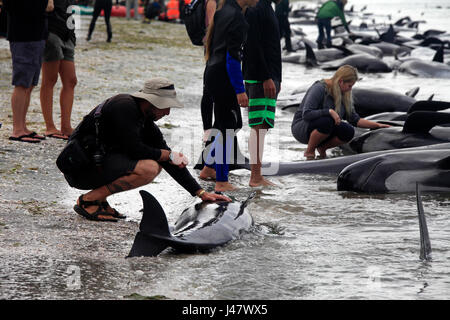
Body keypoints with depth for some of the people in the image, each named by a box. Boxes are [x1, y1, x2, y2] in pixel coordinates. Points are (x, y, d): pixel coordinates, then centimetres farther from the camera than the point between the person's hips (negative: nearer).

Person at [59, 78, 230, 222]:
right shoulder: (124, 106, -16)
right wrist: (167, 155, -7)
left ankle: (99, 198, 7)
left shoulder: (147, 124, 11)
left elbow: (173, 162, 12)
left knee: (156, 164, 13)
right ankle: (89, 200, -14)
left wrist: (201, 193, 6)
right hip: (80, 168, -10)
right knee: (149, 168, -23)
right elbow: (133, 148, -21)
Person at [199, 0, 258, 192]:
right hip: (222, 78, -10)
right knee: (228, 128, -5)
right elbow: (233, 57, -21)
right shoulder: (237, 18, -18)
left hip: (212, 73, 10)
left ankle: (208, 168, 26)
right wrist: (240, 90, -20)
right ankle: (221, 182, -2)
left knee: (235, 124, 19)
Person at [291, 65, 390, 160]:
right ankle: (309, 151, -15)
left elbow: (355, 119, 6)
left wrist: (377, 125, -2)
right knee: (327, 122, -37)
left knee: (349, 132, -20)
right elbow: (306, 114, -29)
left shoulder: (343, 95, 1)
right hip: (302, 127, -6)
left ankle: (322, 148, 3)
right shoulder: (319, 89, -21)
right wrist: (330, 111, -36)